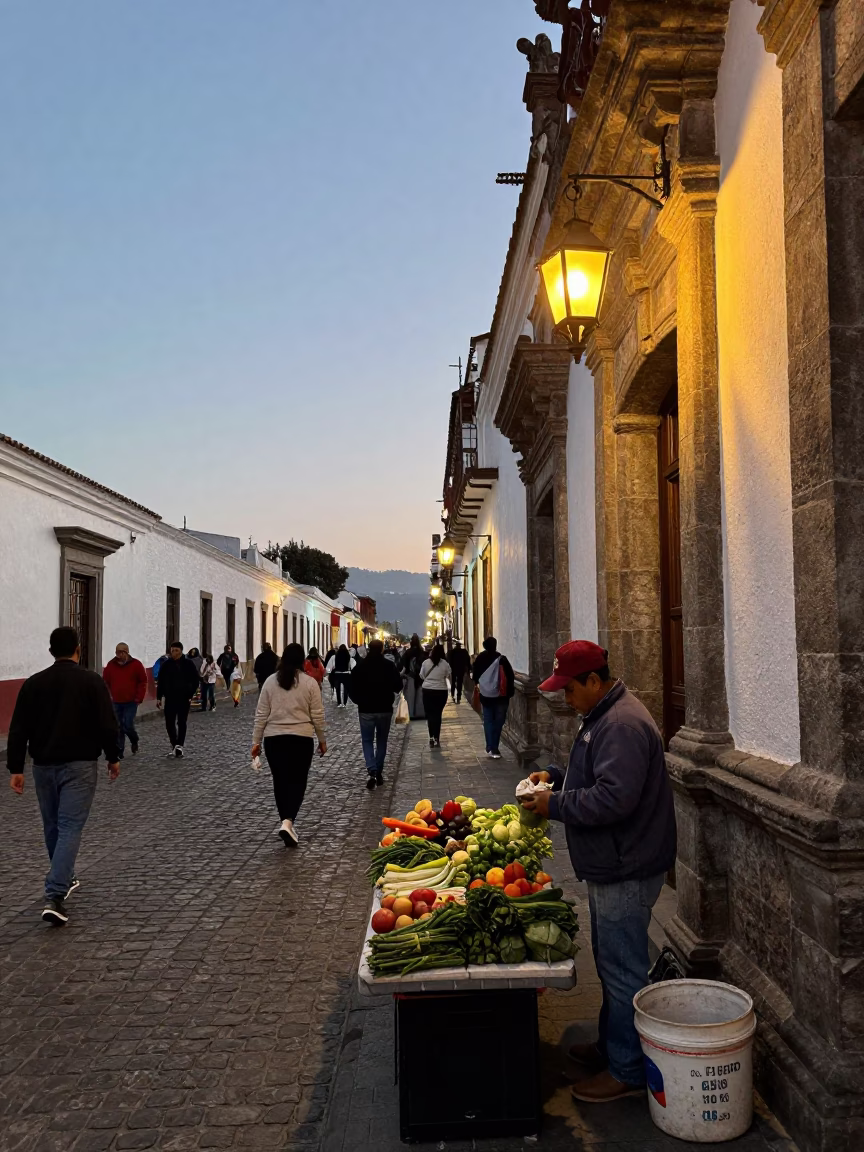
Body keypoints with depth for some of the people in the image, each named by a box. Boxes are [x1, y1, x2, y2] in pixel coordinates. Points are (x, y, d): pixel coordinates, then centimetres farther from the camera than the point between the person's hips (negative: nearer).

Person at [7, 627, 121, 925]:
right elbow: (107, 725, -9)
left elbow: (18, 730, 1)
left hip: (44, 765, 4)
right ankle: (54, 897, -15)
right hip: (80, 765, -4)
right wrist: (113, 757, 3)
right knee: (70, 828, -4)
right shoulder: (92, 681, -7)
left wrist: (16, 768, 4)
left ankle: (64, 880, 36)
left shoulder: (33, 683, 3)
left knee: (52, 827, 20)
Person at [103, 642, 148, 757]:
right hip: (116, 702, 3)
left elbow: (143, 682, -1)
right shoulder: (111, 665, 4)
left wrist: (139, 697, -7)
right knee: (118, 727, 4)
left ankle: (134, 741, 21)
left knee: (128, 725, -9)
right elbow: (106, 682, 13)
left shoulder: (136, 664, -3)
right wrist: (108, 696, 6)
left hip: (131, 702, -3)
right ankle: (119, 751, 11)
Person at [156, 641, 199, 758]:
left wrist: (190, 695, -6)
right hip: (170, 698, 2)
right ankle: (175, 745, 17)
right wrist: (159, 697, 4)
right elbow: (160, 682, 8)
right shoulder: (166, 664, 3)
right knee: (169, 723, 3)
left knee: (181, 723, -3)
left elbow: (195, 681, 2)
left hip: (184, 698, -2)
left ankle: (179, 745, -4)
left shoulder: (188, 664, -2)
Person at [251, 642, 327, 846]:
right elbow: (317, 716, -2)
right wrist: (322, 740, 9)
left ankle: (286, 822, 21)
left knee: (280, 782, 13)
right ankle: (288, 821, -16)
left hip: (273, 738, 2)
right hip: (301, 739, -2)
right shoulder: (309, 683, -4)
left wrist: (256, 741, 8)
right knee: (297, 781, 2)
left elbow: (261, 714, 2)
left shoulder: (270, 681, 1)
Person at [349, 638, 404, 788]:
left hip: (366, 709, -1)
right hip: (385, 709, 1)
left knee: (367, 741, 6)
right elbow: (398, 686, -4)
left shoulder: (360, 666, -5)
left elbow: (353, 688, -4)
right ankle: (379, 772, 17)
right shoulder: (389, 665, -6)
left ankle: (372, 771, -13)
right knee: (382, 741, 15)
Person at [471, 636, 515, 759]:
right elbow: (510, 676, -13)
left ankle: (490, 748, 1)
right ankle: (494, 748, 6)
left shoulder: (479, 659, 0)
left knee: (488, 721, 10)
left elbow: (474, 675, 6)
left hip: (485, 696, 3)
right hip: (500, 696, -3)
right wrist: (510, 692, -5)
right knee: (498, 722, 8)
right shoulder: (501, 659, -11)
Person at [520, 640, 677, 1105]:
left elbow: (613, 798, -31)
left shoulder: (623, 725, -24)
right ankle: (610, 1046, 38)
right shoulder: (602, 717, 11)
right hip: (610, 866, 11)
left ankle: (627, 1071, 16)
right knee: (612, 963, 22)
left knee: (622, 971, 2)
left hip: (626, 871, -11)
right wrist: (556, 775, 8)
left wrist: (555, 804, -20)